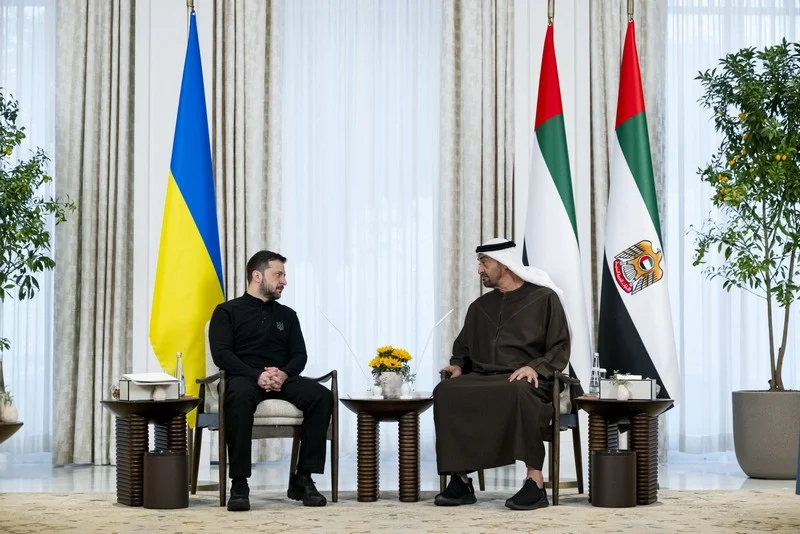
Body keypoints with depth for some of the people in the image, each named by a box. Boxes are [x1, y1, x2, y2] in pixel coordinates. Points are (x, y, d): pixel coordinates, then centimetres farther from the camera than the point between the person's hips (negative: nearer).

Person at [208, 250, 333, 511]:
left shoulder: (287, 315, 23)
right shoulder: (227, 311, 10)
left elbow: (299, 355, 12)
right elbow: (221, 354, -4)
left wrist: (283, 374, -12)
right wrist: (258, 375, -19)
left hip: (283, 380, 4)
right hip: (244, 378, -4)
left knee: (322, 395, -26)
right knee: (239, 396, -41)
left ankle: (302, 478, -23)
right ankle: (239, 483, -37)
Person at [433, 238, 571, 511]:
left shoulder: (543, 298, 6)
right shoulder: (480, 307, 22)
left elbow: (560, 348, 0)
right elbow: (463, 347, 30)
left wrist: (535, 367, -18)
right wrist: (457, 365, 7)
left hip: (525, 382, -5)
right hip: (482, 380, 5)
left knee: (518, 393, -42)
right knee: (446, 392, -27)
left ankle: (535, 480, -37)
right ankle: (460, 480, -25)